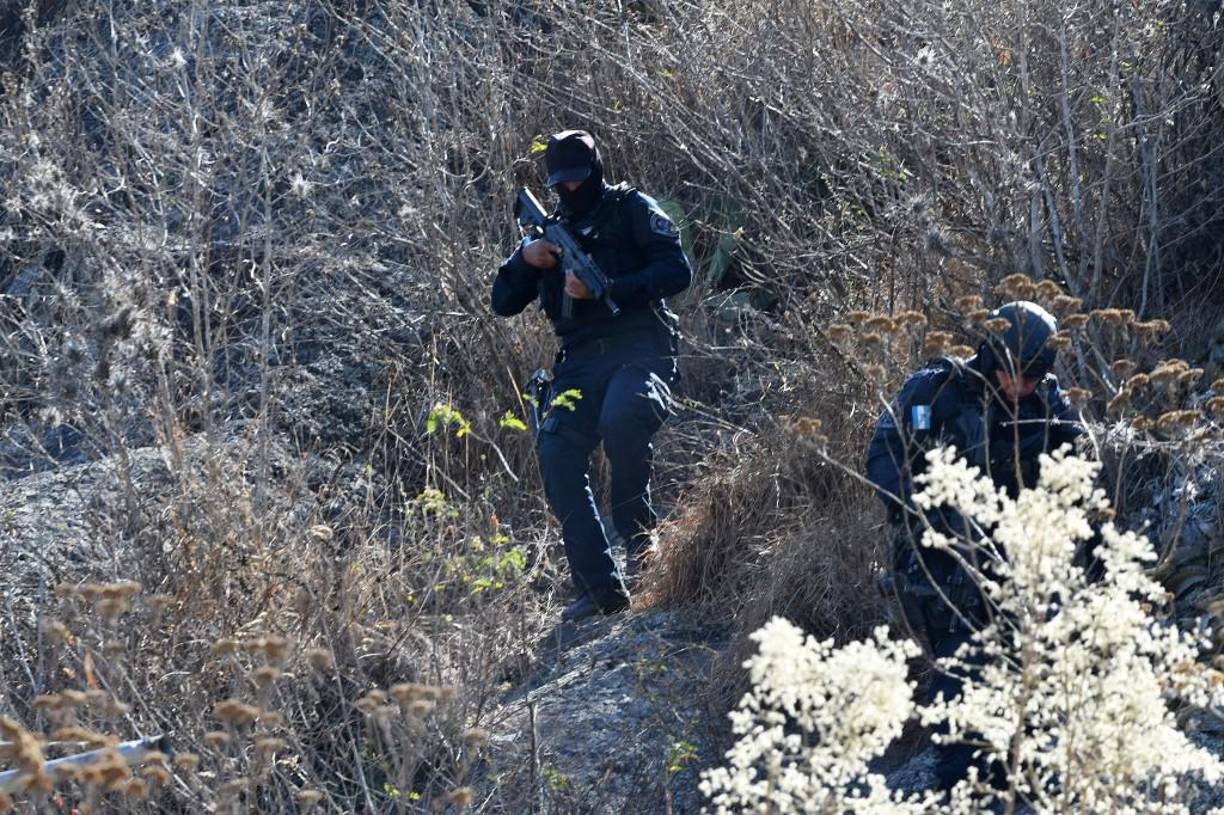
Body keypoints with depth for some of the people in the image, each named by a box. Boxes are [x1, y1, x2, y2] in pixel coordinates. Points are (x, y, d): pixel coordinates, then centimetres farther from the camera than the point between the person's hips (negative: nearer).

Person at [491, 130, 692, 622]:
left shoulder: (633, 210, 9)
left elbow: (677, 272, -4)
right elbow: (504, 302, 21)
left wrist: (604, 289, -13)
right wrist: (524, 258, 1)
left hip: (640, 350, -5)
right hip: (580, 362, 5)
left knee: (621, 416, -37)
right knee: (556, 450, -18)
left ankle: (637, 534, -16)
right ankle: (601, 588, -17)